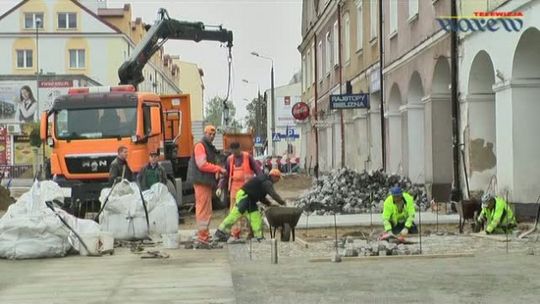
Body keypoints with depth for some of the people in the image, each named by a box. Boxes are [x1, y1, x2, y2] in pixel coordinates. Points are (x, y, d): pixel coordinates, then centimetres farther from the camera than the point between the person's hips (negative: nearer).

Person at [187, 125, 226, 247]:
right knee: (203, 209, -10)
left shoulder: (210, 148, 22)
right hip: (201, 182, -10)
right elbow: (202, 165, -19)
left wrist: (218, 171, 8)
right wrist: (219, 169, -16)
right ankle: (202, 238, -10)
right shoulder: (200, 146, -9)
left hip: (207, 182, 10)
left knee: (206, 211, 13)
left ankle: (203, 237, 19)